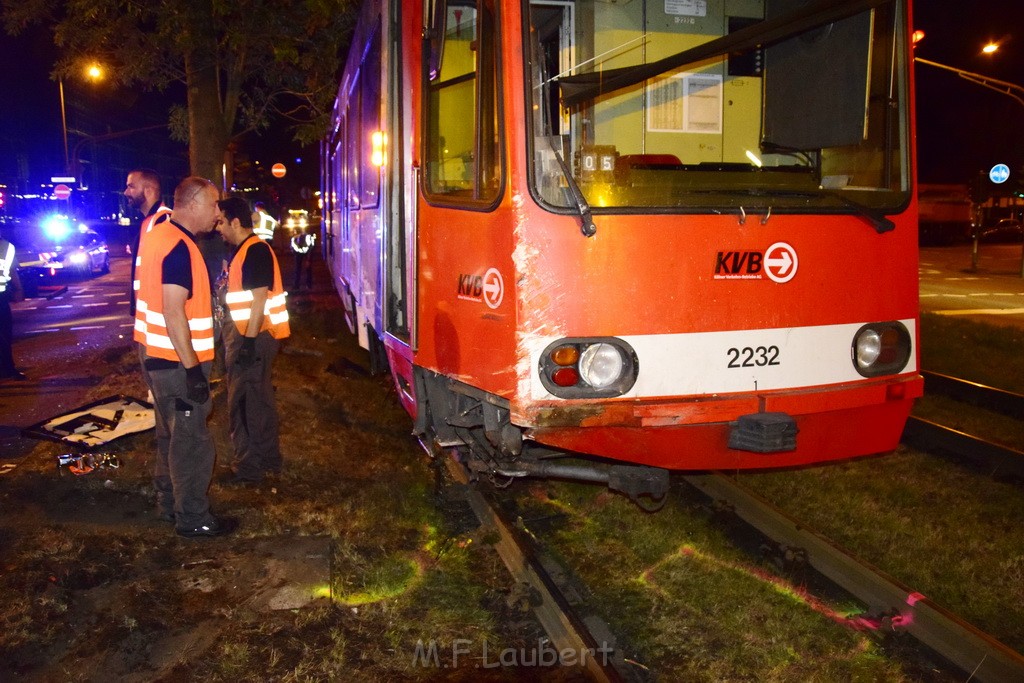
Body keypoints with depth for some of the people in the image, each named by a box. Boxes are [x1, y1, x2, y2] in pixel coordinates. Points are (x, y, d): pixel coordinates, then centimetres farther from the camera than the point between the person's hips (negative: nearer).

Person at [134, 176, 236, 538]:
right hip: (177, 360, -10)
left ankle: (169, 503, 32)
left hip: (156, 353, 10)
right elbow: (174, 313, -26)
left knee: (171, 433, 20)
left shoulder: (157, 233, 9)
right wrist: (192, 368, -24)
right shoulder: (180, 248, -21)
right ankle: (192, 518, 10)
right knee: (192, 440, 0)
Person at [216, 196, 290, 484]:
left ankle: (248, 468, 7)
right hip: (248, 334, 10)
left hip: (254, 336, -10)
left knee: (244, 402, -3)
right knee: (259, 398, 17)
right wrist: (241, 338, 20)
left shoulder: (255, 251, -17)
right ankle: (268, 459, 27)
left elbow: (259, 299, -22)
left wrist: (249, 341, -24)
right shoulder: (244, 250, 14)